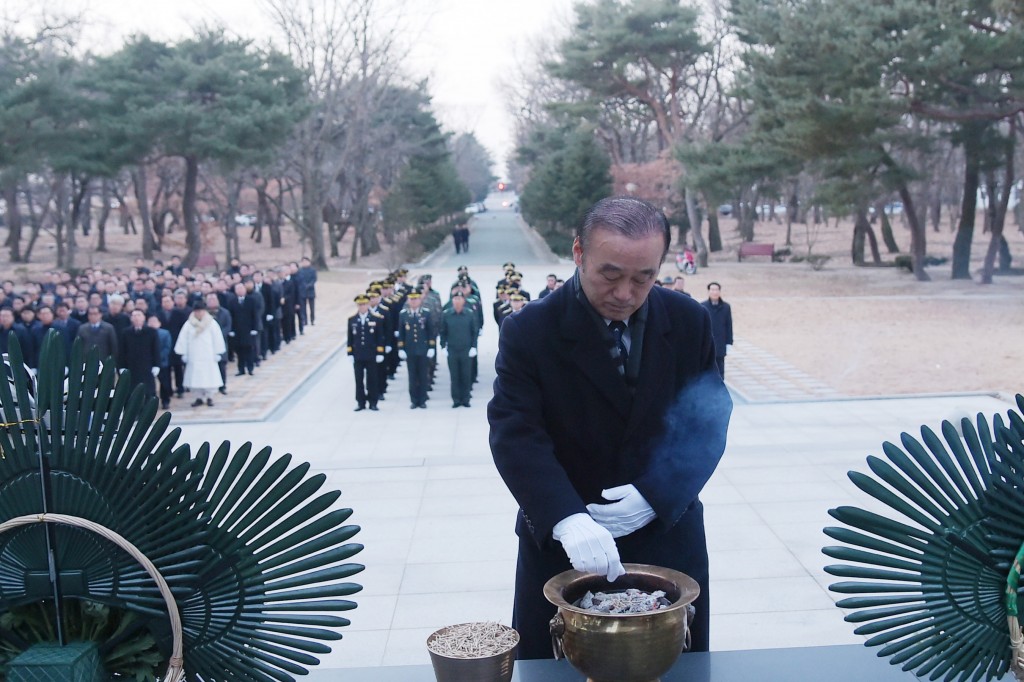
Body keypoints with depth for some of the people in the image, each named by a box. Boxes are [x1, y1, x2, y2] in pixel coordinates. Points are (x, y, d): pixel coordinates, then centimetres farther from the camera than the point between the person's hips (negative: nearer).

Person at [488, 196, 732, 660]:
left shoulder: (689, 322, -3)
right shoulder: (529, 331, -13)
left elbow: (708, 422, -2)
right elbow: (514, 434, -21)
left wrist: (657, 495, -17)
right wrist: (567, 519, -36)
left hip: (668, 540, 3)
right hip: (560, 545, -2)